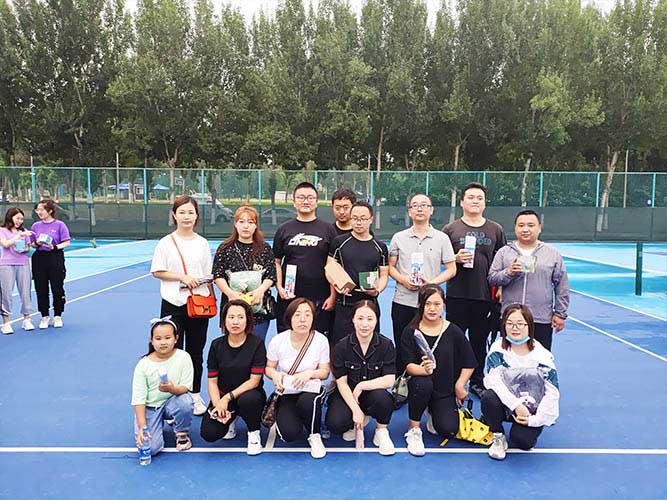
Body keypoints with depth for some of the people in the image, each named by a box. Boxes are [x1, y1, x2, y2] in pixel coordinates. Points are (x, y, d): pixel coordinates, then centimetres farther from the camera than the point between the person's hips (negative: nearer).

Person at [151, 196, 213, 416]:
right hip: (173, 304, -2)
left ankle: (195, 395, 25)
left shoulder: (202, 243, 5)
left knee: (196, 352, 11)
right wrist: (183, 277, -13)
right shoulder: (166, 243, -2)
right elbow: (157, 272, -3)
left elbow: (208, 275, 9)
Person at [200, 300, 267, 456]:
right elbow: (212, 381, -1)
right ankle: (230, 419, 16)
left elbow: (254, 380, -14)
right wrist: (218, 405, -17)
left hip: (248, 393, -2)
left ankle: (254, 433, -5)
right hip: (222, 396, 2)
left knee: (247, 400, -38)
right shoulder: (217, 345, -1)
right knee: (209, 433, -20)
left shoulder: (257, 344, -10)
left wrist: (228, 397, -22)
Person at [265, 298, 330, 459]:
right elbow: (269, 368, 3)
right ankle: (280, 417, 15)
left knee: (307, 401, -39)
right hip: (286, 393, 0)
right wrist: (275, 375, -21)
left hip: (310, 390, 0)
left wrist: (310, 373, -24)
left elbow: (325, 371, -2)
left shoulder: (321, 340, -10)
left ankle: (315, 436, -7)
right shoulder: (278, 341, -10)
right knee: (289, 433, -24)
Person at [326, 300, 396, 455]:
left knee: (382, 397, -35)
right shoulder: (342, 347, -9)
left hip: (372, 395, 0)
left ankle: (381, 431, -1)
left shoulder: (386, 345, -8)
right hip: (347, 395, 0)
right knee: (335, 424, -27)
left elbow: (389, 380, -14)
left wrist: (361, 386, -20)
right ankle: (355, 424, 12)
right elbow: (341, 383, -10)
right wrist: (356, 410, -19)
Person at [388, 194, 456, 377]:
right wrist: (403, 280, -10)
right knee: (401, 349, 9)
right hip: (402, 302, 1)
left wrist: (432, 282, -12)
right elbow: (390, 266, 9)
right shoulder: (399, 238, 8)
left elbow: (451, 269, 3)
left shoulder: (442, 238, 4)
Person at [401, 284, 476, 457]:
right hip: (420, 387, -1)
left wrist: (459, 386, -3)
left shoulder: (454, 332, -4)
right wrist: (424, 369, -35)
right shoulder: (411, 332, -8)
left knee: (448, 430, -19)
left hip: (446, 392, 1)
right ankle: (414, 429, -10)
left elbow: (469, 363, 6)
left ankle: (434, 416, 21)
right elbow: (409, 366, -15)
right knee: (422, 384, -36)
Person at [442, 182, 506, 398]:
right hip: (457, 295, -2)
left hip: (485, 296, 2)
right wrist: (456, 259, -13)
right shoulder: (450, 229, 3)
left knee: (479, 342, 13)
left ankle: (477, 382, 27)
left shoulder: (496, 230, 9)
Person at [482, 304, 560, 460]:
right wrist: (516, 405, -27)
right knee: (488, 397, -31)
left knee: (521, 440, -26)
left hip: (531, 410, -1)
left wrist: (536, 419, -14)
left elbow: (552, 392, -8)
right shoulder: (498, 349, -8)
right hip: (506, 404, 1)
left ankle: (530, 429, 13)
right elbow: (492, 380, -19)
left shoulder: (542, 355, -10)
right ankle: (498, 438, -5)